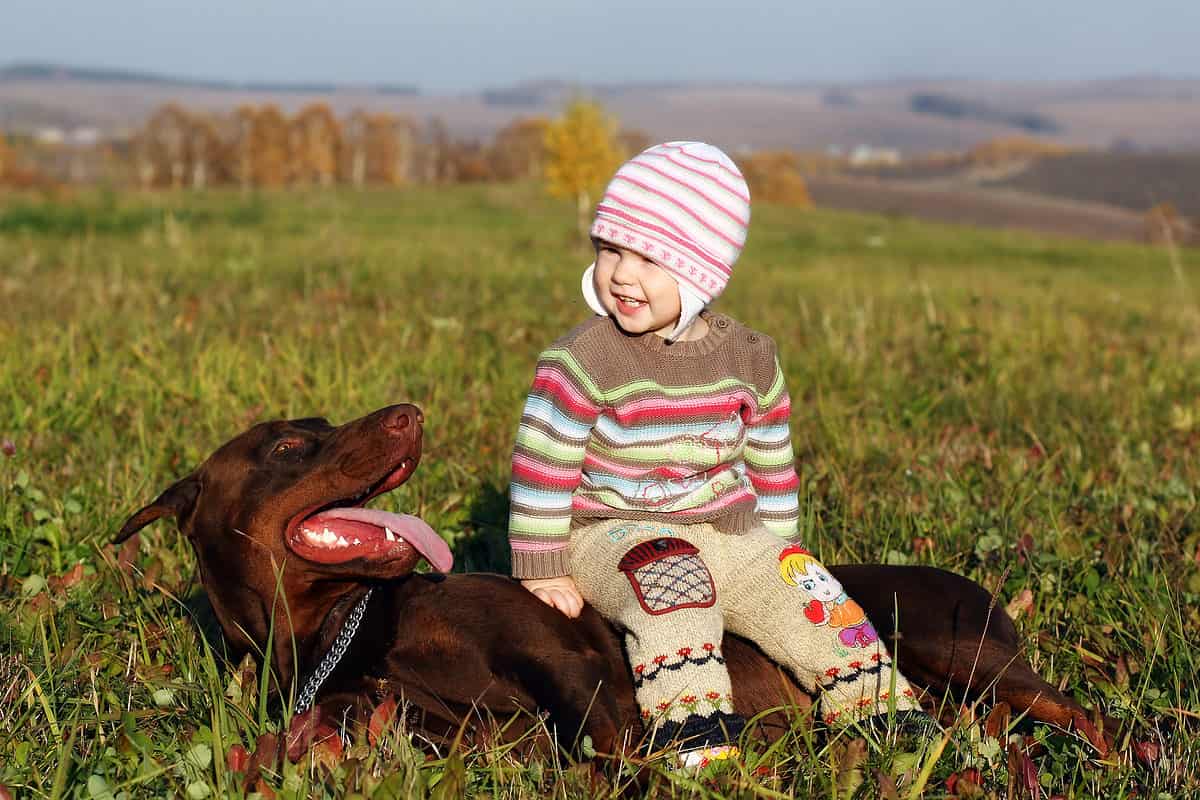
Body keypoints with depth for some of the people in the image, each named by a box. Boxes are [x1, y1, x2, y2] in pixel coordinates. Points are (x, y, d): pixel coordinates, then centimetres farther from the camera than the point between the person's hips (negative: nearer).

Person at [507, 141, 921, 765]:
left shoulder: (749, 358, 2)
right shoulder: (582, 361, -12)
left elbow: (770, 464, 13)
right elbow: (542, 465, -9)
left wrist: (778, 552, 15)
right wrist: (543, 568, -8)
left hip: (727, 531, 4)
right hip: (613, 533, -4)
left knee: (816, 600, -10)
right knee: (672, 582, -35)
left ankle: (888, 712, 3)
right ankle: (691, 730, -40)